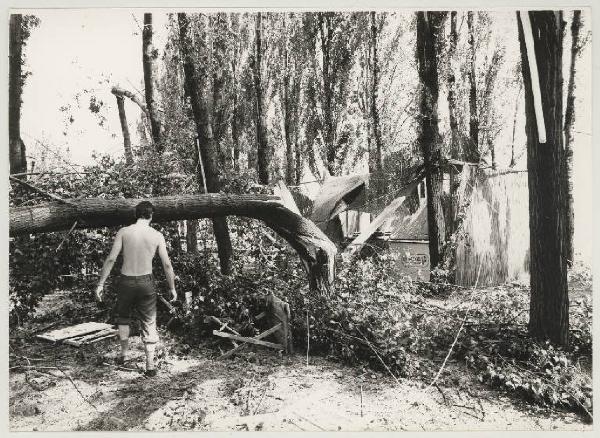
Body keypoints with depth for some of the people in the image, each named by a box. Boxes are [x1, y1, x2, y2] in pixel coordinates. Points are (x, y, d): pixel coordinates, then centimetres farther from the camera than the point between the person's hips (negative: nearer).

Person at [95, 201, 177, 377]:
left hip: (126, 281, 1)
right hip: (146, 282, -1)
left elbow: (111, 259, -9)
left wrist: (100, 284, -2)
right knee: (149, 323, 9)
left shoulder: (123, 232, -5)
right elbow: (167, 264, -4)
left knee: (123, 318, 25)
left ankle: (123, 355, 35)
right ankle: (150, 366, 10)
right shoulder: (157, 236, -5)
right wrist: (172, 288, 6)